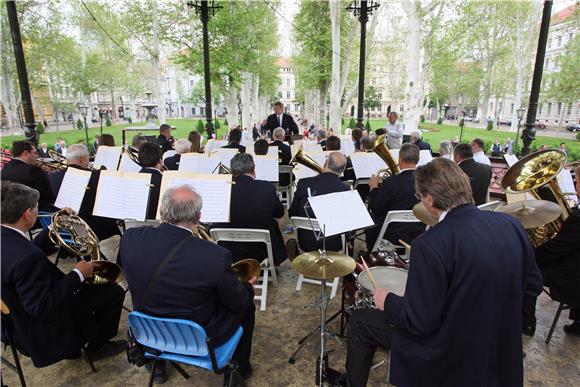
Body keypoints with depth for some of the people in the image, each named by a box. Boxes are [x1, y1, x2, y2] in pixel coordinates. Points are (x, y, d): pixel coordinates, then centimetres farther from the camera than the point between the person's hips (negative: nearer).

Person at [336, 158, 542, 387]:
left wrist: (387, 301, -6)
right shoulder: (510, 224, -9)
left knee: (360, 321, 12)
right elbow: (533, 285, 3)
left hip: (449, 355, -7)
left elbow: (419, 322, -25)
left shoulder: (430, 244, -29)